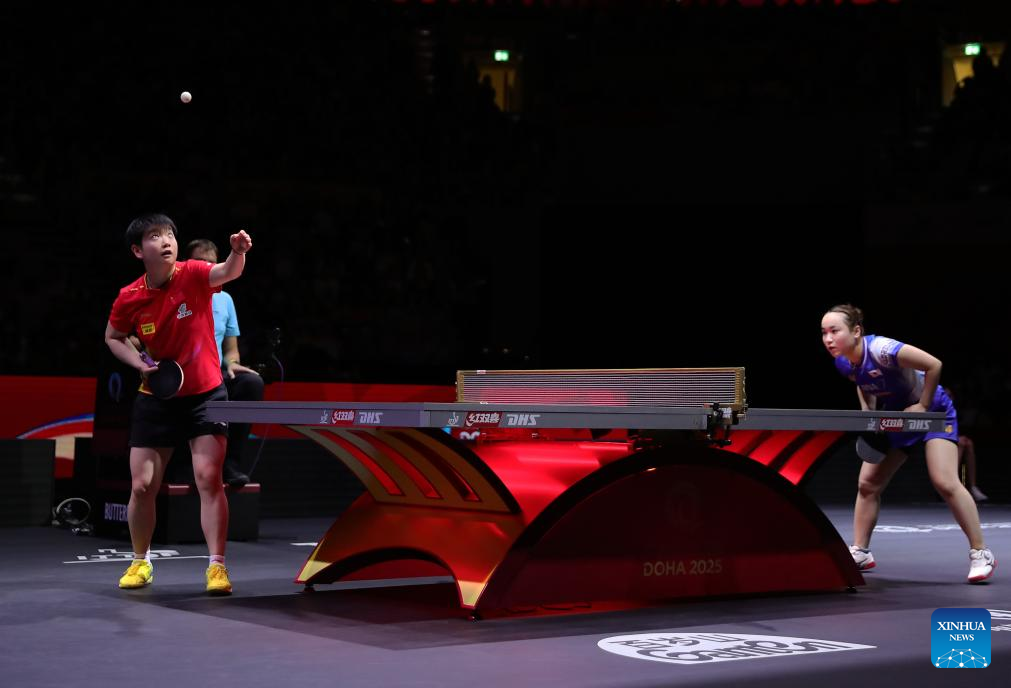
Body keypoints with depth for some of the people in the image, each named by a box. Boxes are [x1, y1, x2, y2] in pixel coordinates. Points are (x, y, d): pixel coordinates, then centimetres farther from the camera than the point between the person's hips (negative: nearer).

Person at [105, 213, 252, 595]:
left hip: (205, 394, -2)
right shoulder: (129, 299, -9)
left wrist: (238, 252, -58)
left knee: (209, 480, -11)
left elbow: (227, 272, -36)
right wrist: (140, 364, -8)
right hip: (155, 399, 2)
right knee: (142, 486, 4)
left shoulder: (193, 275, -14)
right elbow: (113, 338, 10)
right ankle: (140, 561, 26)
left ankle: (216, 565, -3)